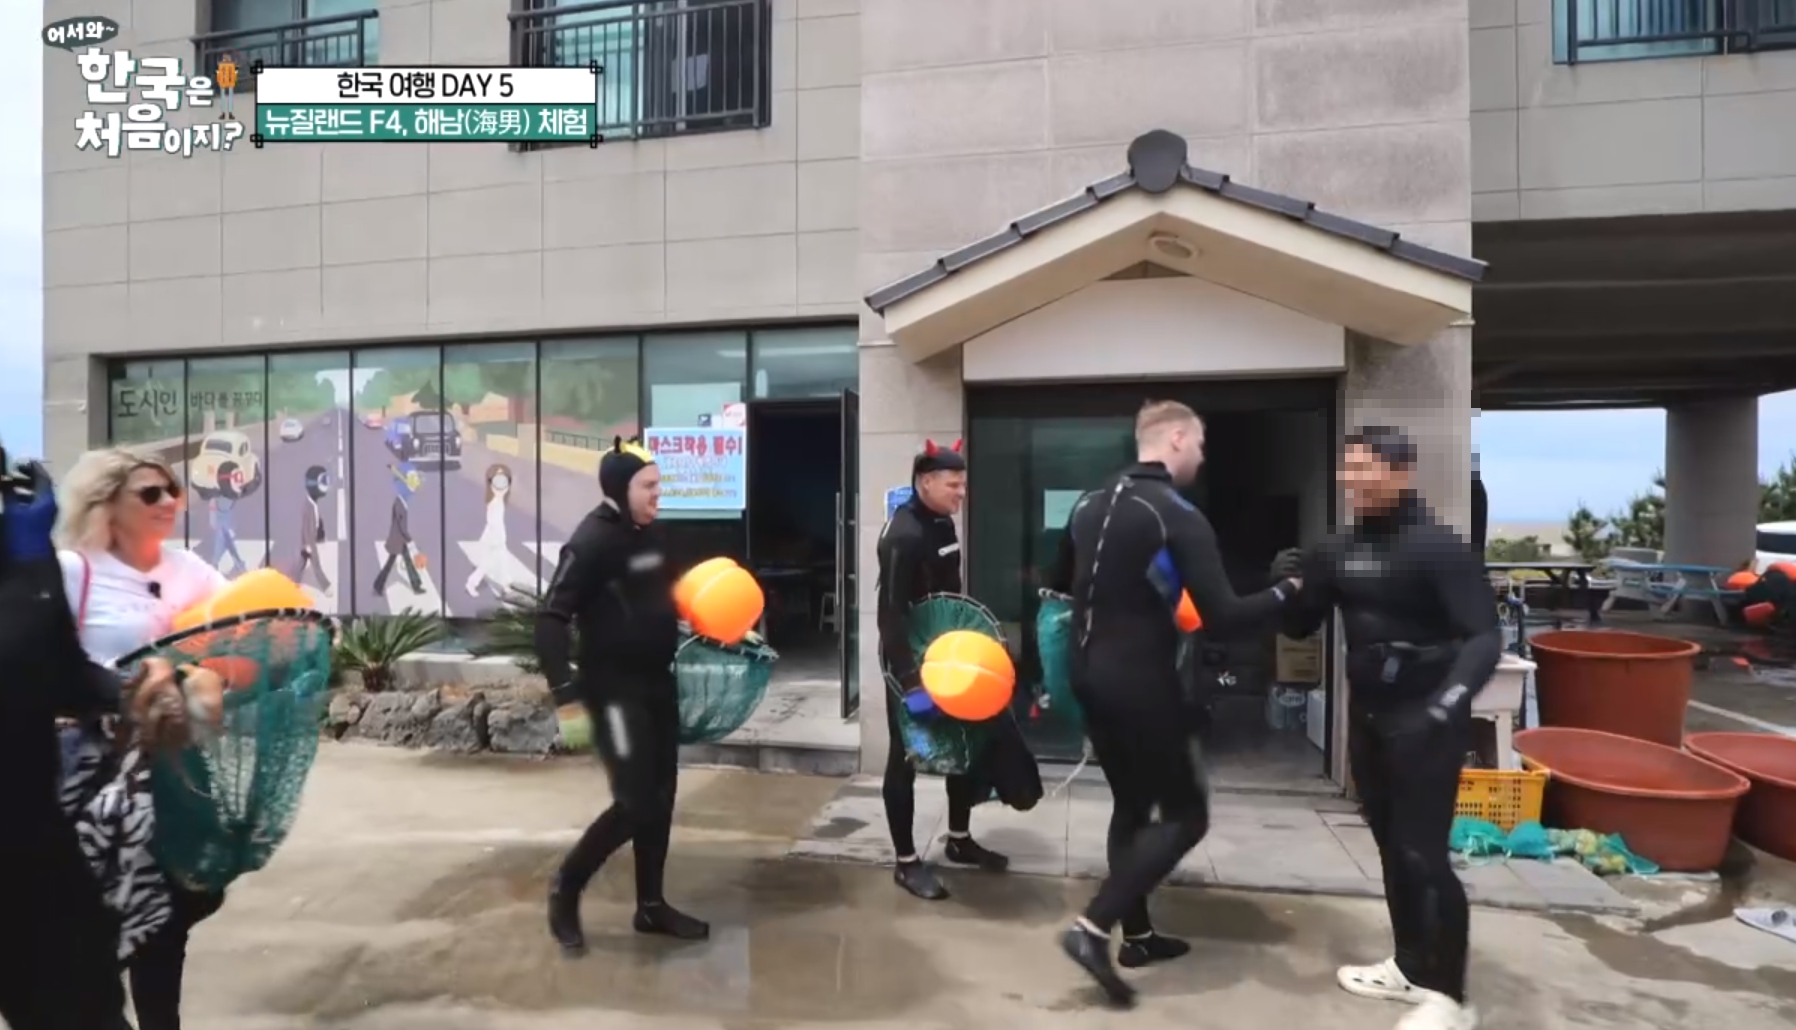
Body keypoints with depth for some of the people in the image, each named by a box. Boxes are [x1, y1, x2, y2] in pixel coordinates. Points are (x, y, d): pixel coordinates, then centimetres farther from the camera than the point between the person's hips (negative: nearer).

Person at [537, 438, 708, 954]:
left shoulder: (650, 534, 6)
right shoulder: (592, 540, -17)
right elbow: (551, 621, -21)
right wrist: (568, 698, -26)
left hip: (658, 682, 8)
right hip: (614, 689, -8)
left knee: (661, 798, 13)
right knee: (635, 804, -8)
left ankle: (651, 905, 28)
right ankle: (565, 889, 17)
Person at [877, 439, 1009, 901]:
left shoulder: (943, 524, 6)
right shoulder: (903, 534, -21)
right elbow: (892, 612, -27)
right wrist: (909, 680, -32)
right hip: (910, 661, -9)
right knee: (905, 758, 4)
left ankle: (959, 839, 35)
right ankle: (906, 862, 17)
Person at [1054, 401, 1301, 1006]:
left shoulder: (1088, 507, 7)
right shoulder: (1179, 518, -15)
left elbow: (1060, 587, 17)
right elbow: (1222, 617, -19)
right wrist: (1284, 590, -4)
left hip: (1090, 677, 8)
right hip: (1141, 684, -8)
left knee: (1132, 804, 20)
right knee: (1186, 814, 6)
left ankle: (1137, 936, 31)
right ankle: (1093, 929, 1)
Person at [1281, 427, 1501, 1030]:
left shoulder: (1438, 547, -15)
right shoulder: (1340, 550, 4)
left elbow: (1484, 637, -19)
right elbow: (1299, 625, 10)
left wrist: (1445, 706, -30)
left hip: (1423, 722, -6)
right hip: (1367, 718, 6)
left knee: (1424, 855, -2)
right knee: (1391, 848, 16)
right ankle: (1410, 967, 33)